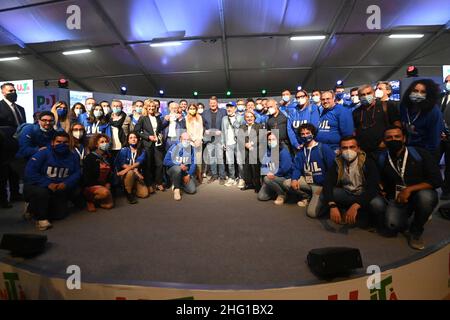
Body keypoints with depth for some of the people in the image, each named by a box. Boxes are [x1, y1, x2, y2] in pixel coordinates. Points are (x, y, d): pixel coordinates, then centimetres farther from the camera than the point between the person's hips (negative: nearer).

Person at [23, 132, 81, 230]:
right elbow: (29, 172, -22)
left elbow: (77, 173, -5)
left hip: (59, 191, 5)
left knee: (60, 214, 1)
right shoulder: (43, 154, -16)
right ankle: (41, 218, -10)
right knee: (42, 192, -40)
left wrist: (66, 184, -25)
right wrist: (47, 184, -30)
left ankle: (35, 209, 31)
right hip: (37, 187, -4)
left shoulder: (72, 157, -2)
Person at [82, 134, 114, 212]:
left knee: (109, 205, -12)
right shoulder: (90, 157, -12)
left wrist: (108, 185, -5)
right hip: (90, 185, -6)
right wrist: (99, 186, -17)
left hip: (103, 185, 6)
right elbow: (86, 176, -15)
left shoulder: (107, 157, 8)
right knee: (105, 192, -35)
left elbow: (109, 174, 11)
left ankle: (96, 199, 19)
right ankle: (89, 200, -5)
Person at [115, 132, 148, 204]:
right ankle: (128, 193, -15)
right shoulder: (124, 150, -2)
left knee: (144, 194, -16)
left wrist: (127, 169, -30)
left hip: (137, 175, 2)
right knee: (130, 173, -39)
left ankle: (133, 189, 16)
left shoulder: (142, 151, 3)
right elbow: (122, 164, -13)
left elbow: (139, 162, -14)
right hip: (125, 175, -2)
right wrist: (135, 170, -23)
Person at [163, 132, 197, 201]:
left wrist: (188, 175, -13)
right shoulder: (174, 147, -14)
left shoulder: (191, 149, -4)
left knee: (192, 190, -13)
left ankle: (180, 184, 18)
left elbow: (193, 163, -2)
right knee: (177, 169, -40)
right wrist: (179, 165, -23)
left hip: (186, 172, 3)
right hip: (173, 169, -3)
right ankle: (176, 189, -17)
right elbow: (166, 161, -16)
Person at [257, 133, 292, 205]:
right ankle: (277, 190, 22)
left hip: (284, 178, -6)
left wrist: (274, 175, -15)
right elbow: (263, 165, 3)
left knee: (267, 179, -32)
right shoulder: (267, 151, 1)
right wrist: (268, 172, -16)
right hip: (270, 177, 6)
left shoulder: (283, 152, -16)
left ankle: (282, 194, -8)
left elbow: (285, 169, -23)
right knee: (261, 197, -3)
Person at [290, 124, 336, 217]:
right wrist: (294, 179, -19)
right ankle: (308, 197, 10)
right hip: (307, 181, 6)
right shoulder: (301, 152, 8)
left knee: (312, 212, -21)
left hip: (321, 184, -6)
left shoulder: (324, 148, -12)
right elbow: (296, 168, 4)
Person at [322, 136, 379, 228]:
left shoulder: (368, 162, -17)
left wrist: (355, 206, -41)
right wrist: (333, 206, -39)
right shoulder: (337, 163, -9)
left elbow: (373, 187, -27)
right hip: (346, 195, 2)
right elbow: (327, 185, -21)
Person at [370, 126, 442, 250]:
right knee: (391, 227, -26)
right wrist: (381, 188, -12)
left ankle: (416, 231, -8)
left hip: (420, 195, 0)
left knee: (425, 196, -37)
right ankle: (403, 220, 15)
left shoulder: (420, 154, -10)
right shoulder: (382, 159, -3)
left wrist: (409, 189, -22)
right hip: (396, 199, 1)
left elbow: (436, 180, -13)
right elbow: (381, 181, 11)